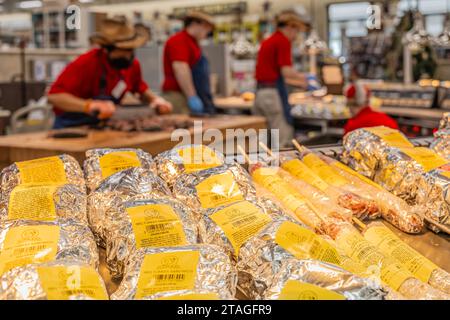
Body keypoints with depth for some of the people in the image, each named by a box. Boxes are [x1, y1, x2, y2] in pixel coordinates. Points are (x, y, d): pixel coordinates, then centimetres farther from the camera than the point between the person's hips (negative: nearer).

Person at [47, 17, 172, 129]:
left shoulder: (132, 63, -3)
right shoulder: (85, 64, -23)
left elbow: (141, 90, 17)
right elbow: (54, 96, -28)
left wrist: (155, 99, -4)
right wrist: (89, 105, -40)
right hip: (72, 127, -6)